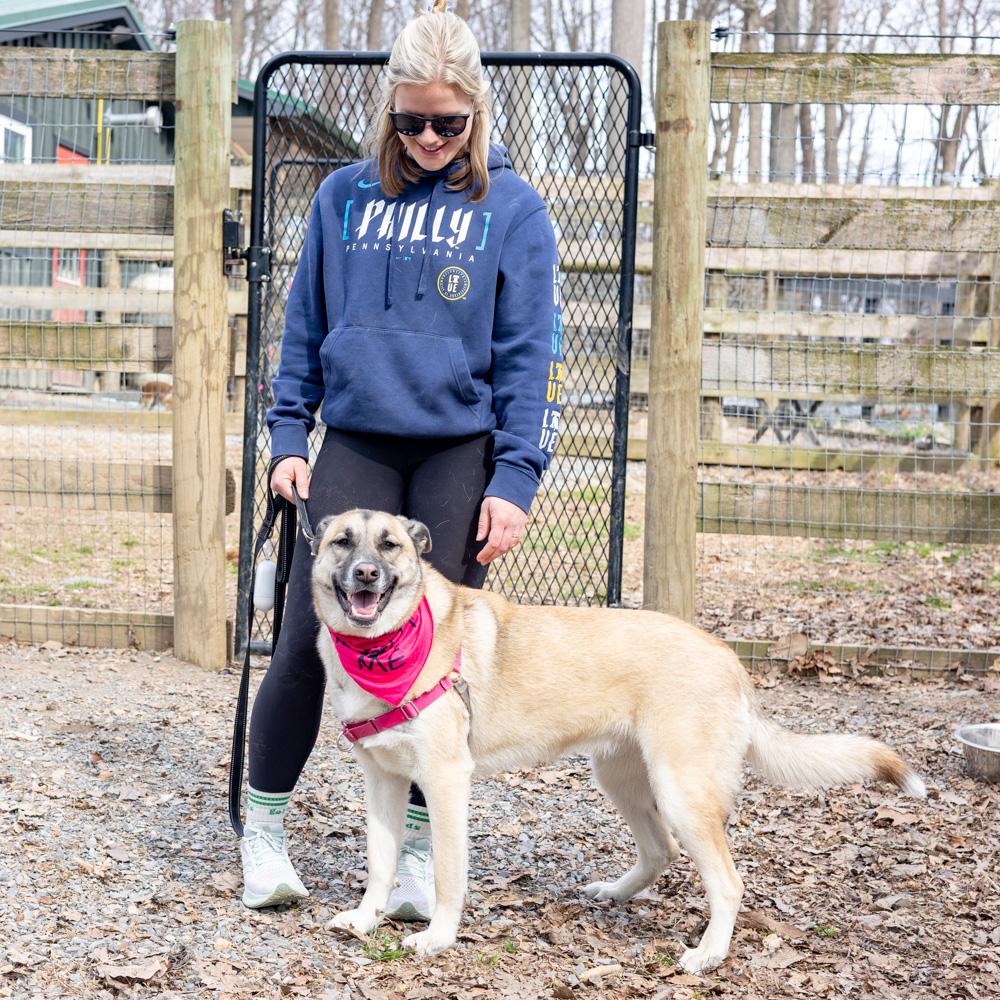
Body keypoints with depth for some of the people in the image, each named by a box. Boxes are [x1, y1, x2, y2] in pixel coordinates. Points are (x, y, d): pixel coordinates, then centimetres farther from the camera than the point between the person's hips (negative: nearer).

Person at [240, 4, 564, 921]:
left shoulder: (512, 209, 1)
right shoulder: (345, 197, 8)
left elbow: (530, 355, -2)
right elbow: (305, 329, 14)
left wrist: (516, 480, -10)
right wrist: (288, 439, 6)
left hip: (461, 451, -1)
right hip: (358, 443, 2)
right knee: (309, 637, -5)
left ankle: (422, 848, 15)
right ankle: (263, 827, 13)